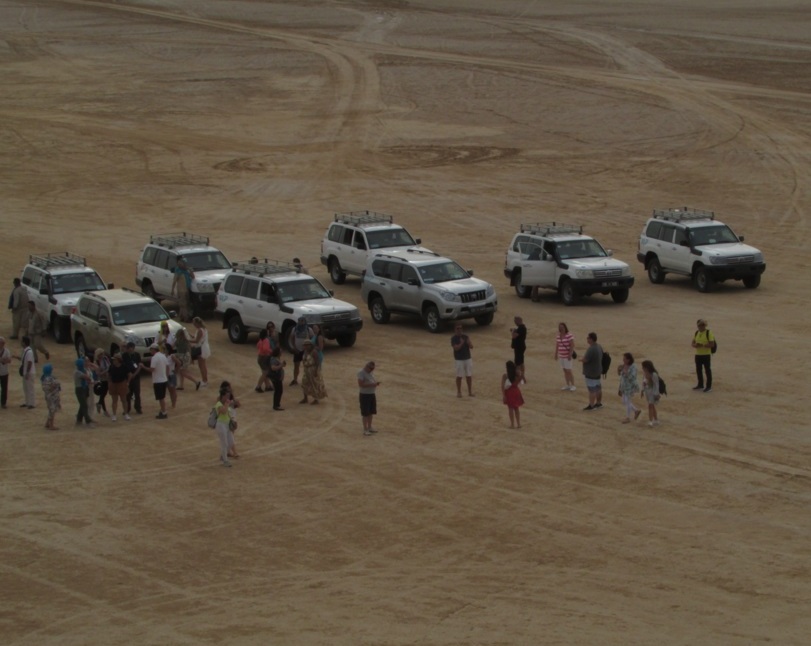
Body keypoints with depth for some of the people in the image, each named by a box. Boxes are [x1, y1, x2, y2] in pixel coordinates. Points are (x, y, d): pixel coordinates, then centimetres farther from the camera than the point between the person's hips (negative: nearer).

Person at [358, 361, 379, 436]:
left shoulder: (371, 372, 8)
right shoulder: (361, 373, -17)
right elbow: (360, 384, -24)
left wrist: (376, 383, -3)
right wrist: (371, 384, -28)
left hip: (372, 394, 8)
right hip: (364, 395, -8)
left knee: (371, 412, 14)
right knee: (365, 413, -2)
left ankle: (369, 427, 26)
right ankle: (365, 430, 4)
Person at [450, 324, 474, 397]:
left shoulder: (466, 337, 7)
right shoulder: (454, 338, -5)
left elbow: (471, 347, 0)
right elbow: (456, 348, -15)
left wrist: (469, 343, -19)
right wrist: (461, 343, -27)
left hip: (468, 358, 4)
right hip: (459, 360, -4)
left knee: (469, 376, 6)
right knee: (459, 376, 2)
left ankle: (470, 392, 14)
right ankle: (459, 392, 13)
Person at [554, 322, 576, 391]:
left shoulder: (569, 335, -16)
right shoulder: (558, 335, 4)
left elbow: (572, 345, -17)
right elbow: (557, 345, 10)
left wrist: (570, 355, -22)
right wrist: (556, 354, 9)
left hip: (567, 356, -7)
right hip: (561, 356, 7)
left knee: (569, 371, -7)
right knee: (565, 371, 10)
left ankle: (573, 385, 1)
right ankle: (567, 385, 15)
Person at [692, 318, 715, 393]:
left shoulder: (708, 333, -10)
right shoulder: (696, 333, 9)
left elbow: (712, 344, -16)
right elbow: (693, 343, 11)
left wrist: (703, 345, -25)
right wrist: (696, 345, -13)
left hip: (706, 355, -7)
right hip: (698, 355, 7)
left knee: (707, 370, -2)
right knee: (698, 370, 13)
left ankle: (709, 387, 2)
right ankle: (700, 385, 26)